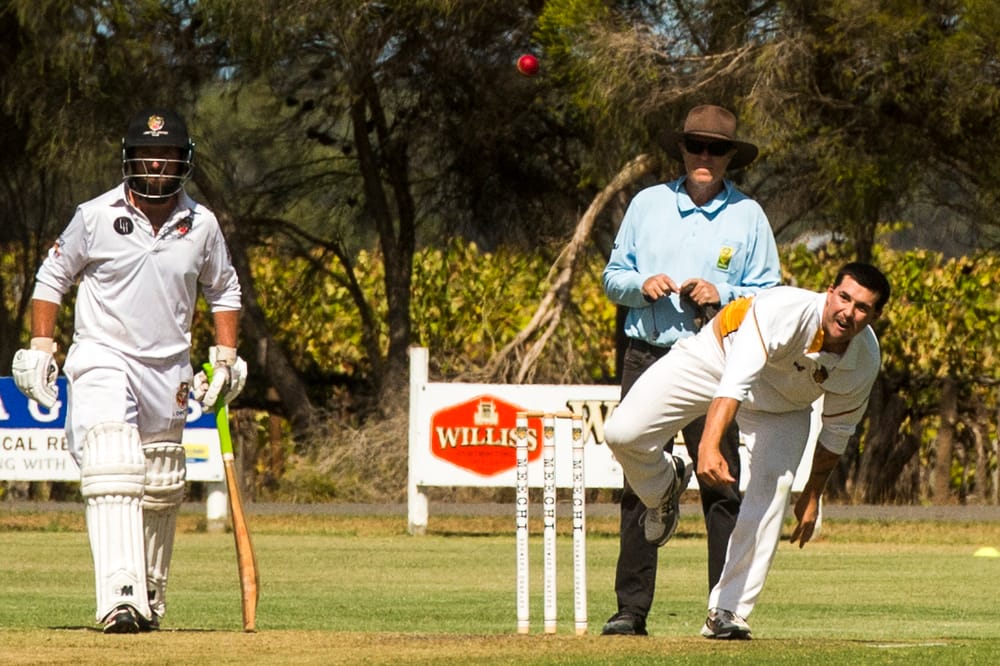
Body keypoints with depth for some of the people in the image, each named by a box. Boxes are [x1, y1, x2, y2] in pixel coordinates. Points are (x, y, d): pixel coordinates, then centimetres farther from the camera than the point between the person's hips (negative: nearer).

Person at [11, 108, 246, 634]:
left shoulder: (201, 225, 3)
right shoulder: (96, 216, -5)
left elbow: (223, 289, 18)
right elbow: (52, 277, 5)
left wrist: (226, 357, 9)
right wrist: (40, 347, -2)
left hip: (169, 369, 4)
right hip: (102, 358, -4)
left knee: (161, 491, 9)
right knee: (113, 472, -21)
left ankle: (149, 602, 24)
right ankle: (120, 599, -33)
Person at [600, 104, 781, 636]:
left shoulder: (748, 216, 6)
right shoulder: (648, 204, 11)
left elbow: (769, 296, 4)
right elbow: (613, 277, 13)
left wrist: (721, 295, -13)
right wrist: (642, 285, -8)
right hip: (648, 357, 2)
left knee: (722, 486, -5)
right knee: (639, 485, 0)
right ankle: (632, 608, 2)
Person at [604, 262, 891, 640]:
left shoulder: (865, 362, -22)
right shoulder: (785, 311, -40)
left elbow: (837, 432, -3)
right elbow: (734, 382, -50)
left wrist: (812, 497, 4)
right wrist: (708, 447, -64)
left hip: (782, 406, 3)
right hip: (717, 359, -3)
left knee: (771, 493, -19)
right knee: (623, 432, -18)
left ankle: (728, 612, -13)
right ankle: (662, 490, 18)